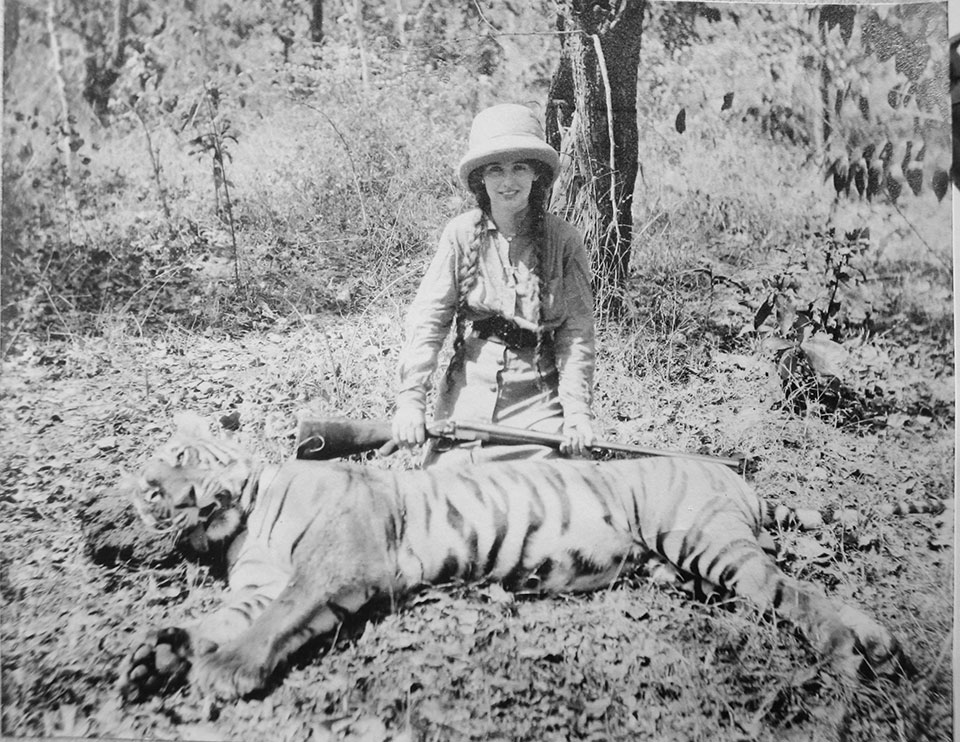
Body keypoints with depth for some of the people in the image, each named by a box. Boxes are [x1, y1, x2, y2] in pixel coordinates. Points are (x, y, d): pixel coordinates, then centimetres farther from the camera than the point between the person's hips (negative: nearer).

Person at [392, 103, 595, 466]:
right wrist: (410, 398, -12)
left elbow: (577, 332, -4)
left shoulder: (563, 239, -3)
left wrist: (578, 410, -11)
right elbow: (427, 319, -5)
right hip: (468, 393, 1)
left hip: (539, 398, 0)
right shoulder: (462, 233, -2)